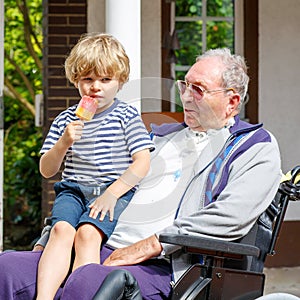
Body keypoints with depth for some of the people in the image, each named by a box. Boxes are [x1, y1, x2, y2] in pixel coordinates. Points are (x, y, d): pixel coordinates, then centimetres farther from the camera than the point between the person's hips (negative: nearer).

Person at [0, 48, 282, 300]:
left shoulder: (257, 148, 8)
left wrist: (152, 244, -16)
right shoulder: (161, 136, 29)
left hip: (162, 267, -6)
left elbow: (229, 217, -11)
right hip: (104, 250, 7)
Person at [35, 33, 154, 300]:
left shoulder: (126, 116, 7)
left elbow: (142, 163, -1)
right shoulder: (65, 120, 16)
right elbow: (46, 171, 15)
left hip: (115, 190, -2)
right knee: (61, 228, -30)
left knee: (87, 233, -32)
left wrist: (112, 194, -13)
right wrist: (63, 143, -5)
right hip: (73, 189, 2)